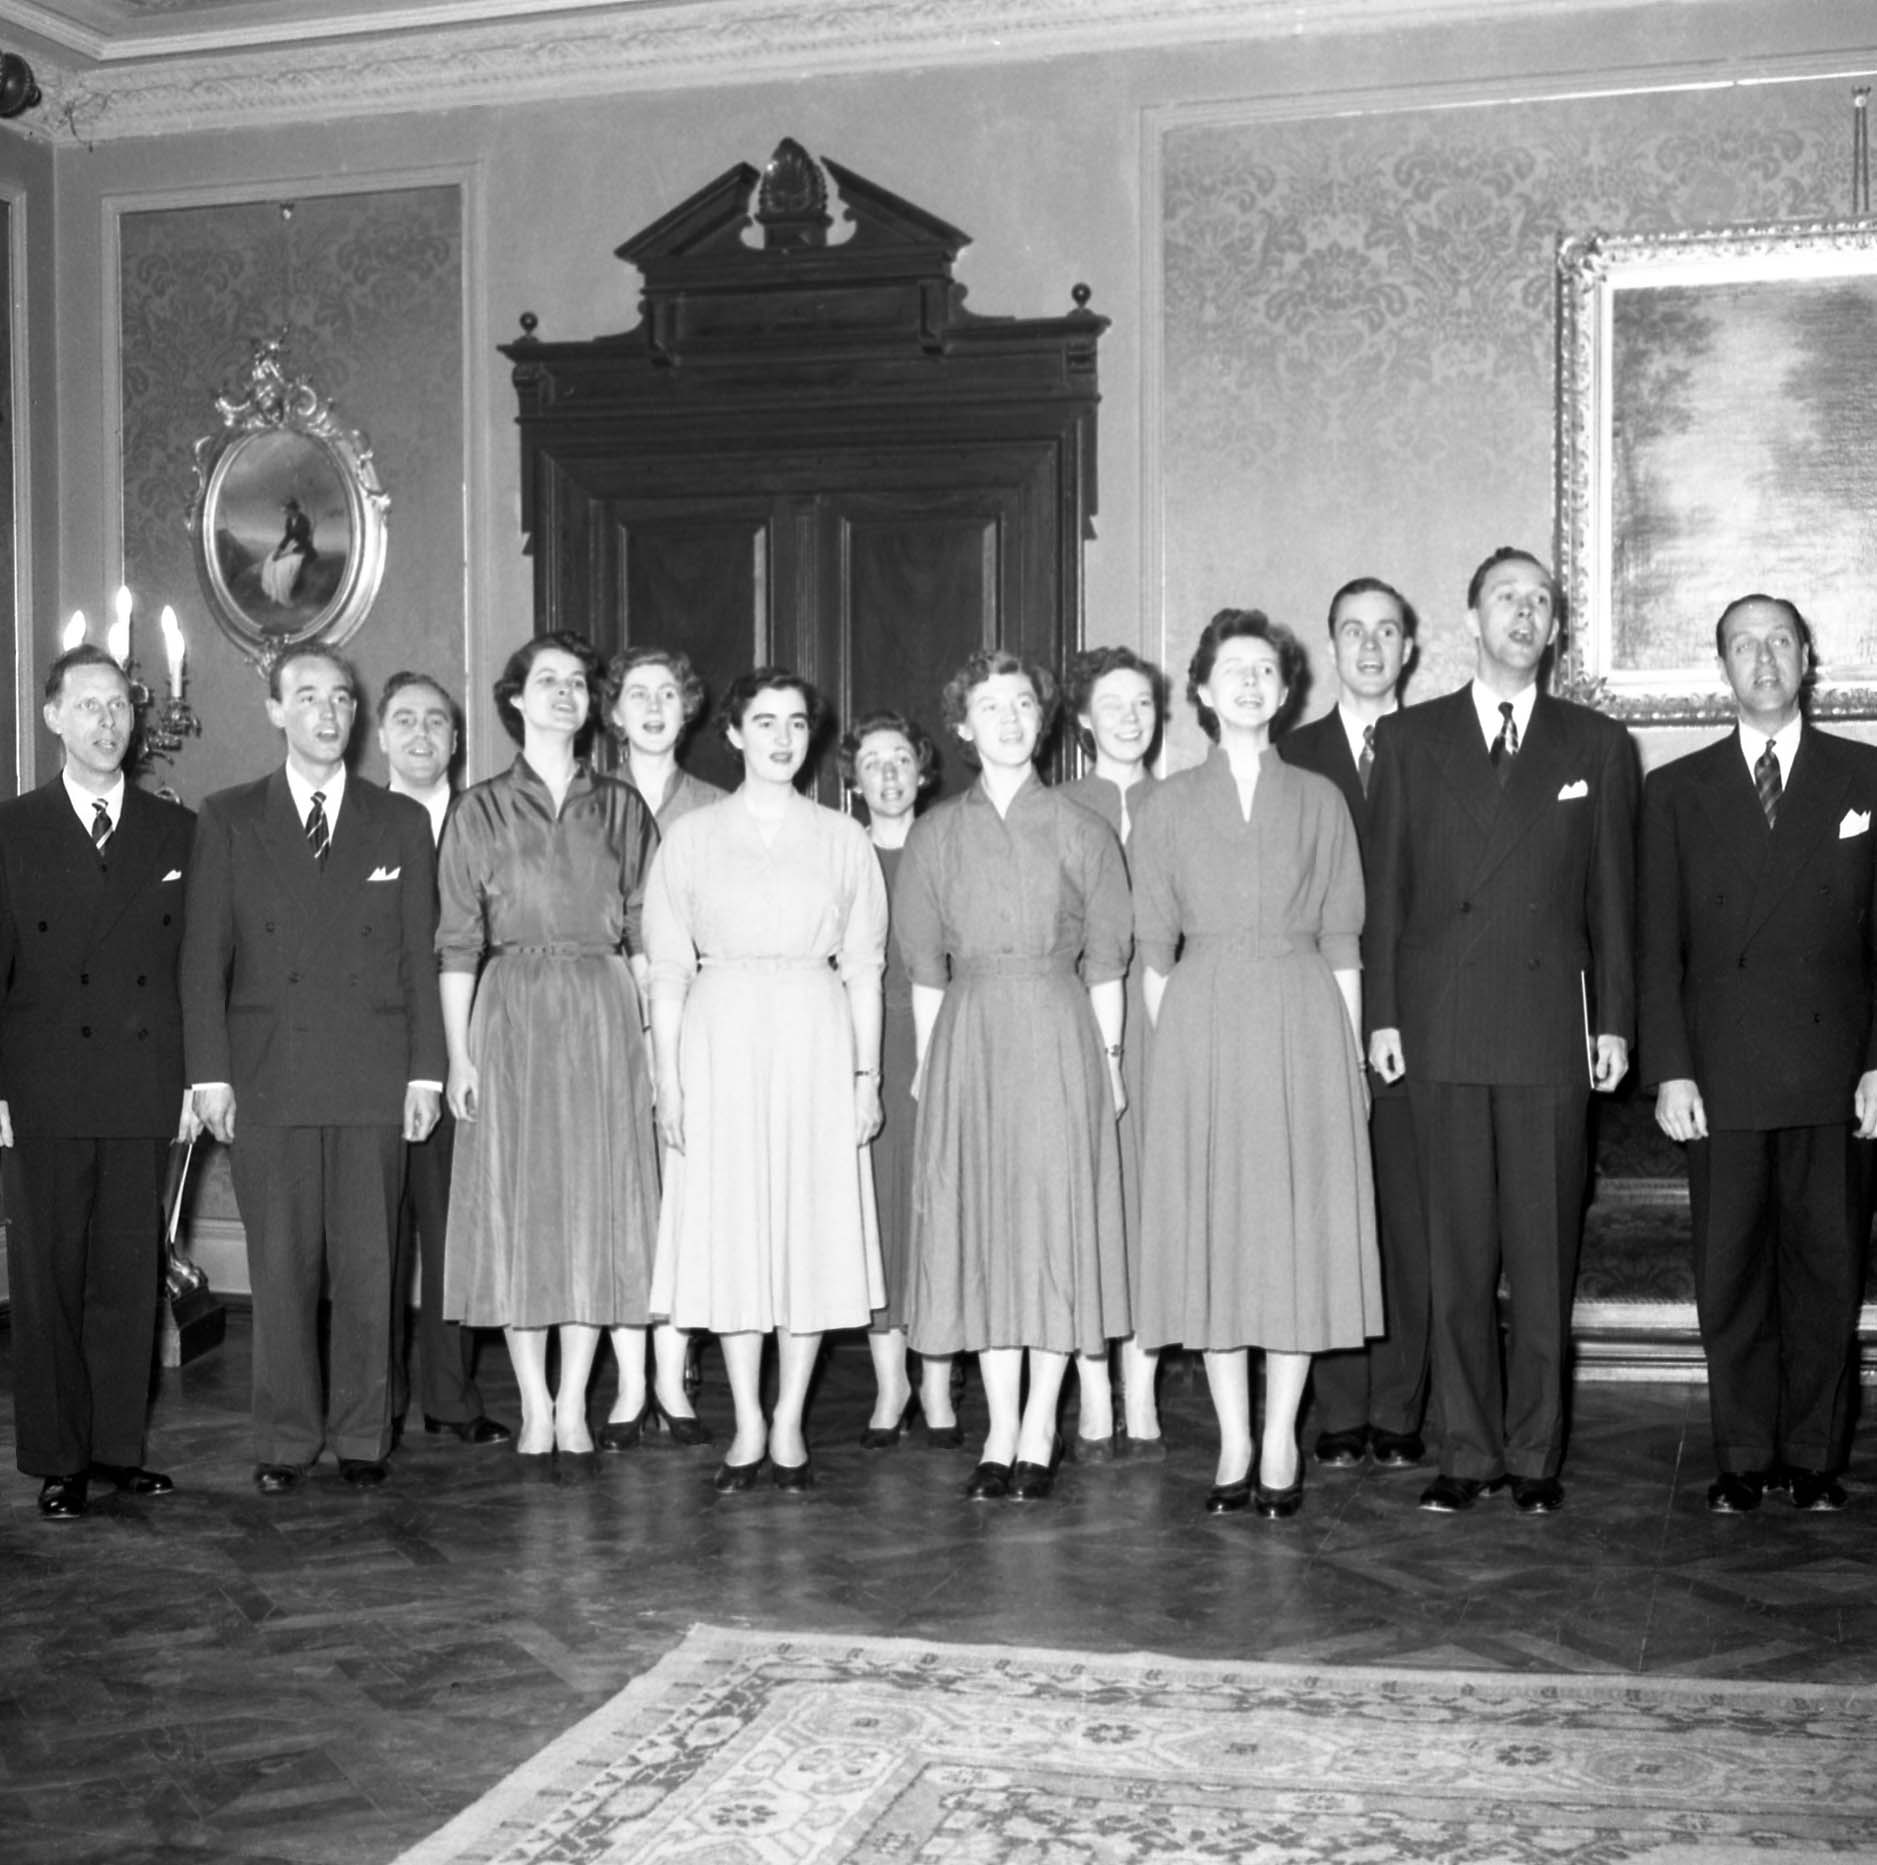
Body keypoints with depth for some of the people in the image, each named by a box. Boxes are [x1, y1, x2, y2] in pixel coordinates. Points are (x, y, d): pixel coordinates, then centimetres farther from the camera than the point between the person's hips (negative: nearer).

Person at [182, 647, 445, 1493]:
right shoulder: (228, 820, 8)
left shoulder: (401, 822, 11)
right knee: (279, 1269, 2)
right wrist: (210, 1072, -4)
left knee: (368, 1267, 2)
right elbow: (203, 955, 4)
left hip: (373, 1076, 1)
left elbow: (420, 955, 8)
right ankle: (285, 1439, 12)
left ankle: (363, 1436, 12)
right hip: (268, 1078, 0)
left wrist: (425, 1069, 2)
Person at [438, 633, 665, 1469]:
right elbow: (458, 942, 2)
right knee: (516, 1206, 0)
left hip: (603, 1015, 1)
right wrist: (459, 1052, -6)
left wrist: (653, 1036, 0)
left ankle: (573, 1404, 6)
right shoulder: (480, 810, 5)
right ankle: (534, 1407, 8)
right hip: (510, 1016, -1)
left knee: (596, 1203, -1)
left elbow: (647, 933, 8)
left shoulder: (620, 807, 9)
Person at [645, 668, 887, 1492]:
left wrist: (867, 1074, 1)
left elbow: (862, 968, 8)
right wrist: (668, 1078, -2)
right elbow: (667, 969, 5)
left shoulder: (842, 839, 8)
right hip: (721, 1043, 0)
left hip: (815, 1042, 1)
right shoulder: (691, 836, 6)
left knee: (813, 1228, 0)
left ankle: (790, 1422, 10)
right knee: (730, 1229, 1)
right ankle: (747, 1425, 11)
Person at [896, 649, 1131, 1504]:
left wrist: (1108, 1057, -1)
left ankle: (1039, 1429, 7)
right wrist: (928, 1062, 4)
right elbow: (925, 967, 9)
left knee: (1054, 1219, -2)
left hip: (1058, 1038, -2)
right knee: (978, 1229, 2)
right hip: (966, 1039, 2)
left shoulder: (1080, 831, 4)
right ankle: (1001, 1429, 9)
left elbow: (1105, 962, 4)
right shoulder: (935, 834, 8)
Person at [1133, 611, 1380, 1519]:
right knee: (1210, 1228, 0)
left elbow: (1341, 942, 6)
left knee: (1297, 1224, 0)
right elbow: (1153, 948, 8)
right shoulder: (1166, 805, 9)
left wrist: (1351, 1055, 1)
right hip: (1200, 1024, 0)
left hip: (1302, 1023, 0)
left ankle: (1281, 1439, 8)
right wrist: (1168, 1046, 0)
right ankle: (1234, 1442, 8)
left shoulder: (1319, 800, 9)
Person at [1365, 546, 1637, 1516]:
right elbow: (1385, 887, 7)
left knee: (1544, 1256, 2)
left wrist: (1615, 1021, 3)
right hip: (1441, 1032, 0)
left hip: (1550, 1028, 0)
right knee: (1457, 1255, 3)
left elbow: (1613, 895, 8)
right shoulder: (1409, 737, 9)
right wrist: (1383, 1014, 1)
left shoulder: (1597, 745, 10)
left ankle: (1535, 1454, 12)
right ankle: (1467, 1453, 11)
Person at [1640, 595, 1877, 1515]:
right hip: (1722, 1076, 0)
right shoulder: (1677, 791, 8)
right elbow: (1658, 946, 5)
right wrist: (1669, 1070, -4)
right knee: (1730, 1276, 4)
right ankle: (1743, 1457, 14)